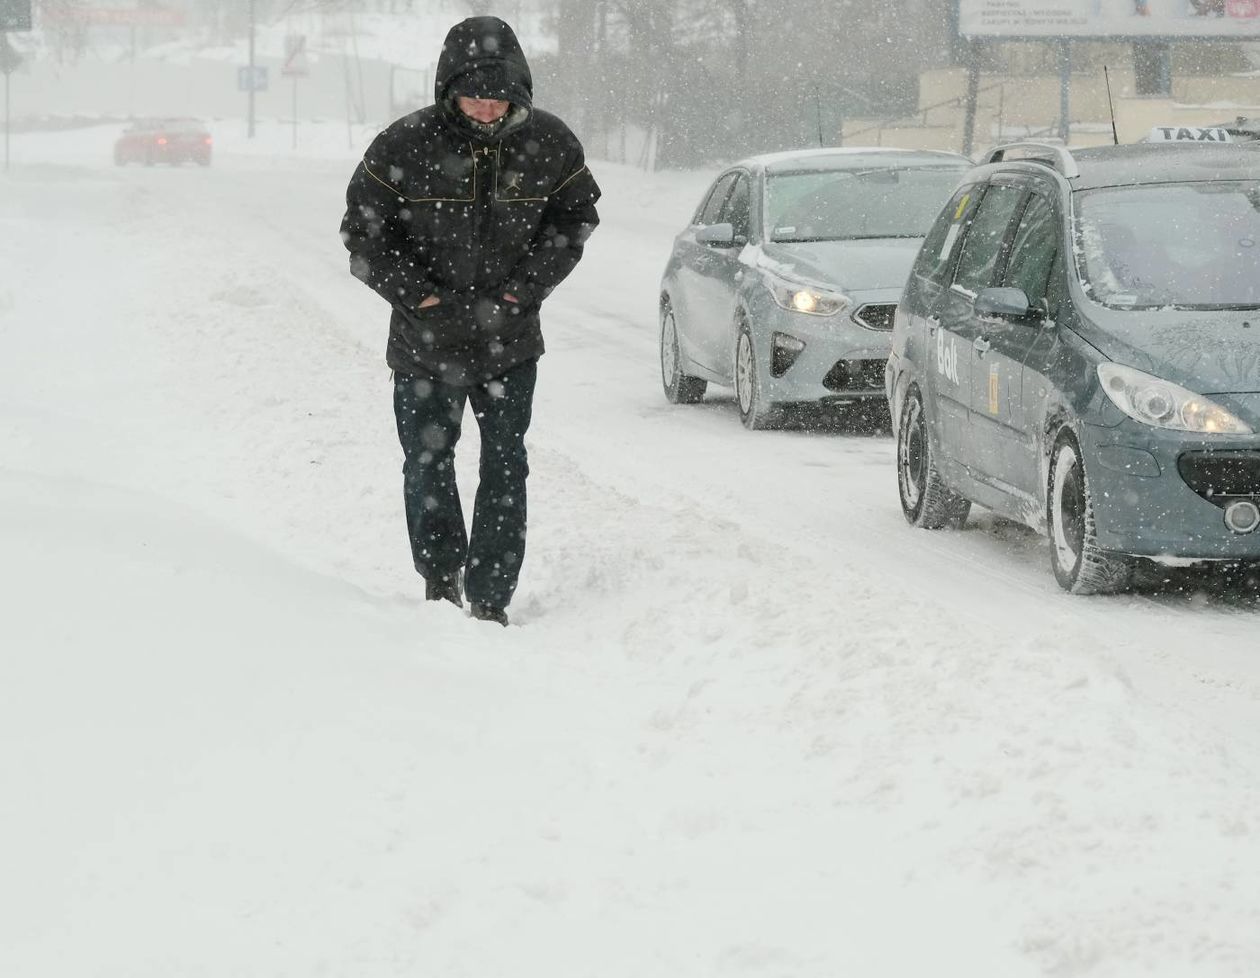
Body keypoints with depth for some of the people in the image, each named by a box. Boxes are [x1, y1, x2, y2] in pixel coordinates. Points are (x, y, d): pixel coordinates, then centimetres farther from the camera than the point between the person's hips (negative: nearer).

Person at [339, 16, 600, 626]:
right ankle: (441, 579, 30)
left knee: (505, 469, 3)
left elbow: (576, 214, 8)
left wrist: (528, 284, -4)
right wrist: (417, 295, -12)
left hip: (510, 342, 1)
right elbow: (362, 232, -4)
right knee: (427, 464, 9)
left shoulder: (548, 143, -8)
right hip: (425, 341, -1)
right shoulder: (403, 147, -14)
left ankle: (490, 601, 11)